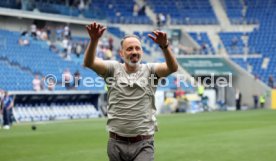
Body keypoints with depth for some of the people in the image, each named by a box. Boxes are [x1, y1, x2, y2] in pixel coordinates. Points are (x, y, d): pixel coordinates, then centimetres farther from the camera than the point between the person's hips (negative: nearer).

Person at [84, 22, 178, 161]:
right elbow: (89, 63, -12)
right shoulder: (114, 69, 4)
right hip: (116, 144, 2)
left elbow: (172, 67, -15)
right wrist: (94, 40, -31)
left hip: (143, 145, -1)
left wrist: (164, 46, -34)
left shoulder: (149, 70, 3)